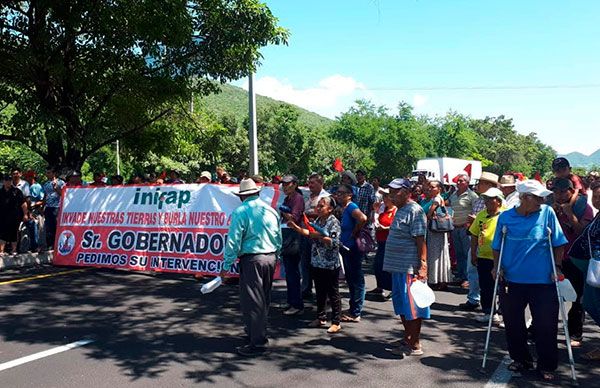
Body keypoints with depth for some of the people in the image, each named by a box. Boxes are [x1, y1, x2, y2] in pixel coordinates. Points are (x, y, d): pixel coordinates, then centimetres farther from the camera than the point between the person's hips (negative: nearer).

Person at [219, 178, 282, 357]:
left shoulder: (240, 212, -10)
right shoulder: (271, 210, 8)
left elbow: (233, 241, -13)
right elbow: (279, 237, 13)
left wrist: (227, 265, -8)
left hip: (251, 260, -7)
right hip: (270, 258, 7)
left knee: (252, 302, 0)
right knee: (264, 300, 19)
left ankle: (257, 343, 3)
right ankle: (259, 331, 34)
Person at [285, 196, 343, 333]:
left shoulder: (334, 222, -14)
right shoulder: (318, 220, 9)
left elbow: (334, 243, -21)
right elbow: (309, 233, 15)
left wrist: (319, 236, -24)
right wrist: (295, 227, 6)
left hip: (330, 265, -8)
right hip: (317, 263, 8)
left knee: (333, 294, 3)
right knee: (320, 293, 17)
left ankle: (336, 323, 11)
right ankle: (321, 318, 30)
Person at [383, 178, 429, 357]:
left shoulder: (415, 211, -13)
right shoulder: (400, 210, 16)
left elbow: (420, 240, -18)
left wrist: (423, 265, -22)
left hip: (410, 268, -10)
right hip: (398, 266, 10)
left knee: (411, 306, -2)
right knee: (401, 305, 17)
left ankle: (415, 345, 8)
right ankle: (407, 338, 30)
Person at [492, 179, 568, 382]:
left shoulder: (547, 213, -3)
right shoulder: (505, 217, -1)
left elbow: (558, 243, 3)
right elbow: (497, 247, 9)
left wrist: (557, 266, -3)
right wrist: (497, 266, -2)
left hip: (543, 281, -1)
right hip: (512, 280, 1)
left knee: (546, 325, 4)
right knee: (513, 324, 13)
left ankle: (546, 366, 23)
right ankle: (520, 359, 33)